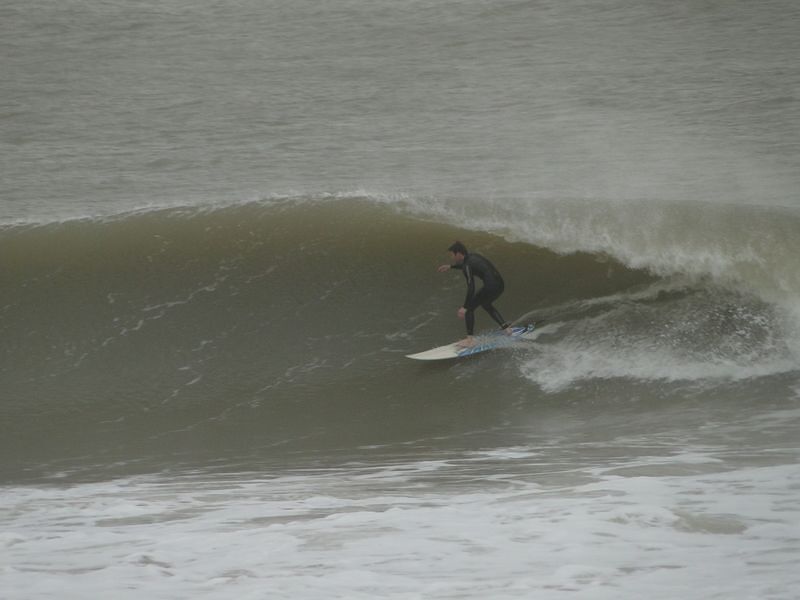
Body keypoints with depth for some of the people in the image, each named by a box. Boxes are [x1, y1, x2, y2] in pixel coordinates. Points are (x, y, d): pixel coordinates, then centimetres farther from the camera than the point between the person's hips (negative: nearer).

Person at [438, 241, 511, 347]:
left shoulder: (467, 267, -11)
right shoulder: (472, 255, 15)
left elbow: (471, 288, -18)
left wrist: (465, 307, -18)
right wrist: (450, 266, 47)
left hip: (490, 287, -9)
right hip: (500, 285, 9)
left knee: (469, 308, 2)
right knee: (486, 304, 35)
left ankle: (470, 339, -1)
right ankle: (506, 327, 33)